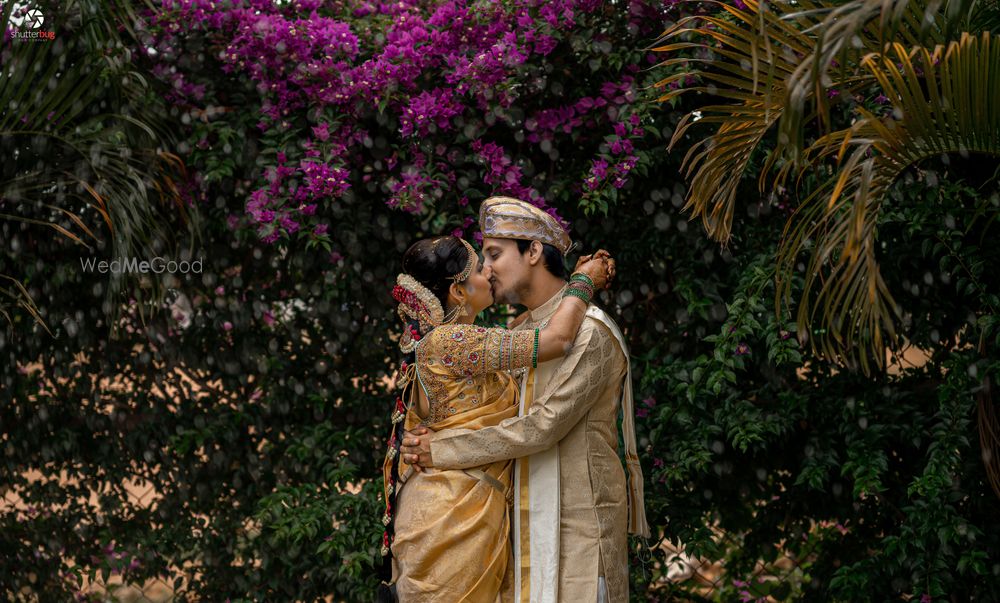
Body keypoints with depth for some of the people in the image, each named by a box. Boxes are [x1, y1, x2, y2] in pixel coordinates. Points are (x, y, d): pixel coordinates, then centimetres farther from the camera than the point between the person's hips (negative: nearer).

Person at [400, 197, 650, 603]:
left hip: (577, 520, -7)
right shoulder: (523, 334, 15)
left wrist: (443, 450, -15)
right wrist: (425, 438, -5)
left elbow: (545, 425, -19)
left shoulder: (590, 332, -12)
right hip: (530, 519, 7)